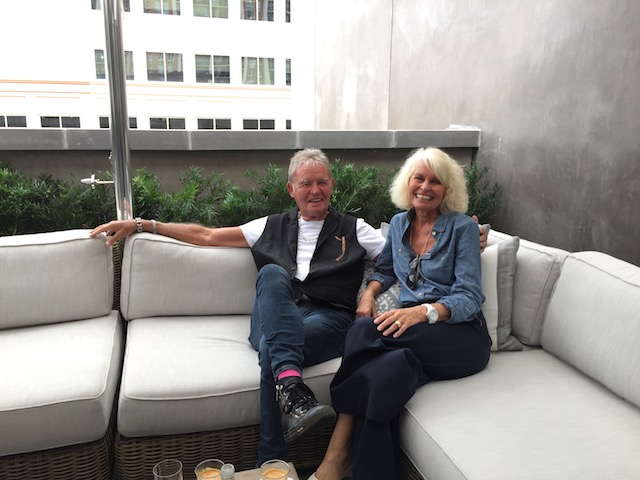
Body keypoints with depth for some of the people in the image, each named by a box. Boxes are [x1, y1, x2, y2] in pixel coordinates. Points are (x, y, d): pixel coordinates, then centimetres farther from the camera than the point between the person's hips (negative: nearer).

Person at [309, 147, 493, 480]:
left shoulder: (463, 228, -1)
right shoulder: (399, 224, 15)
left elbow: (470, 297, -9)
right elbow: (385, 269, 30)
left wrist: (424, 311, -28)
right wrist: (369, 294, 7)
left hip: (460, 334, -4)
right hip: (413, 331, 4)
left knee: (367, 330, -32)